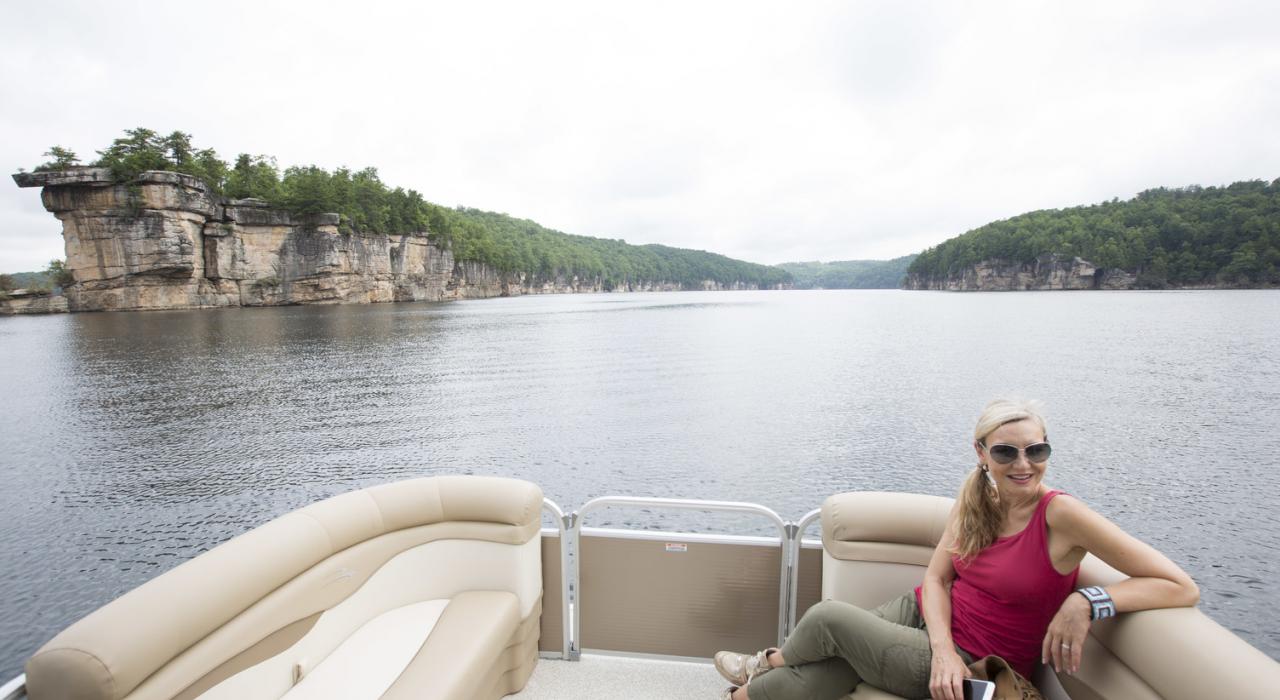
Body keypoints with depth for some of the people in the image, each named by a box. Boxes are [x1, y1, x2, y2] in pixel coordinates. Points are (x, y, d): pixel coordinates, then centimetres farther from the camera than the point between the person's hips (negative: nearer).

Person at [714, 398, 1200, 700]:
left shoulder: (1061, 515, -21)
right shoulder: (974, 502, -3)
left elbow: (1182, 588, -20)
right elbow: (936, 577, -1)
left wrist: (1087, 602, -33)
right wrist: (942, 648, -17)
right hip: (926, 616, 4)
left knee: (828, 616, -13)